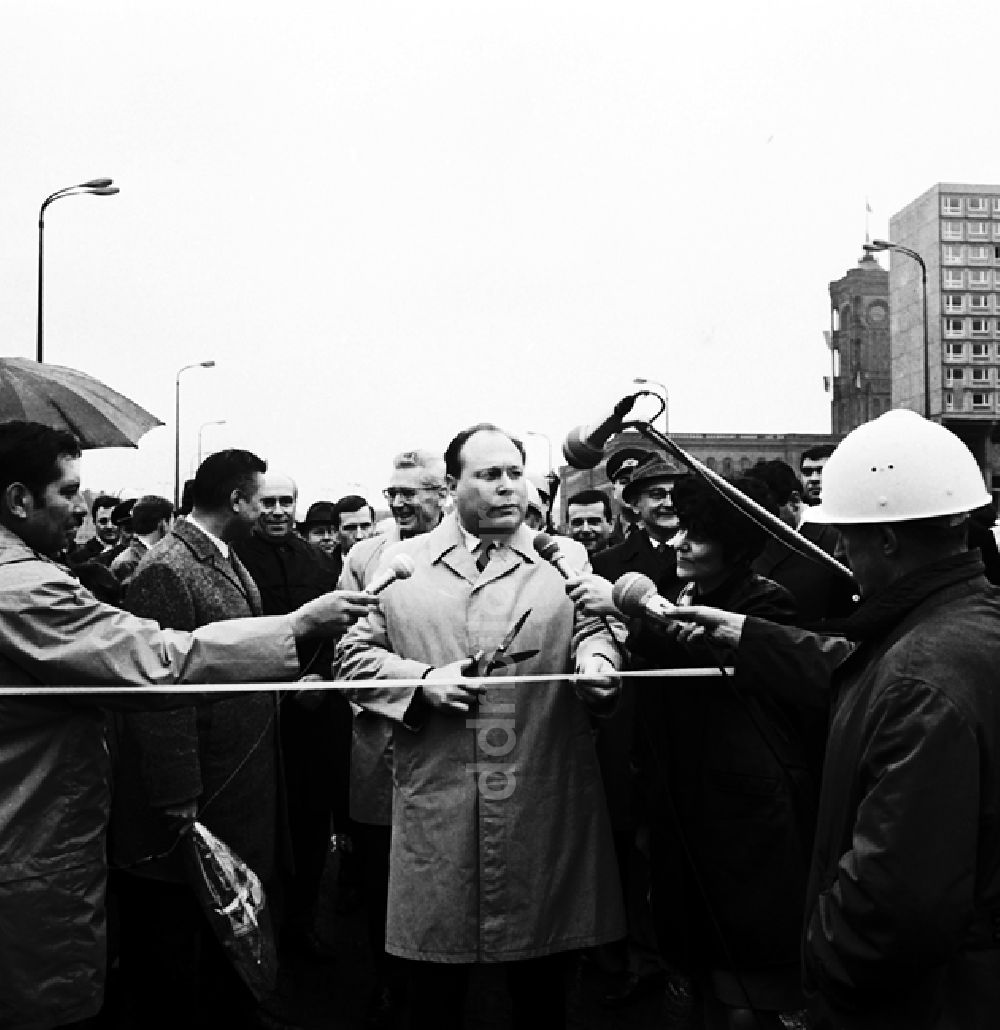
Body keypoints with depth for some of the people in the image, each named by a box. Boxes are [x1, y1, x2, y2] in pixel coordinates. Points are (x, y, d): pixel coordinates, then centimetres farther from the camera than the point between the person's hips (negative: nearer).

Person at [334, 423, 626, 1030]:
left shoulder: (566, 558, 8)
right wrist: (421, 679, -9)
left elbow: (596, 631, 1)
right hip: (436, 804, 0)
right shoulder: (400, 562, 7)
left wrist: (596, 660, -22)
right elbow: (354, 654, 7)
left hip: (545, 802, 1)